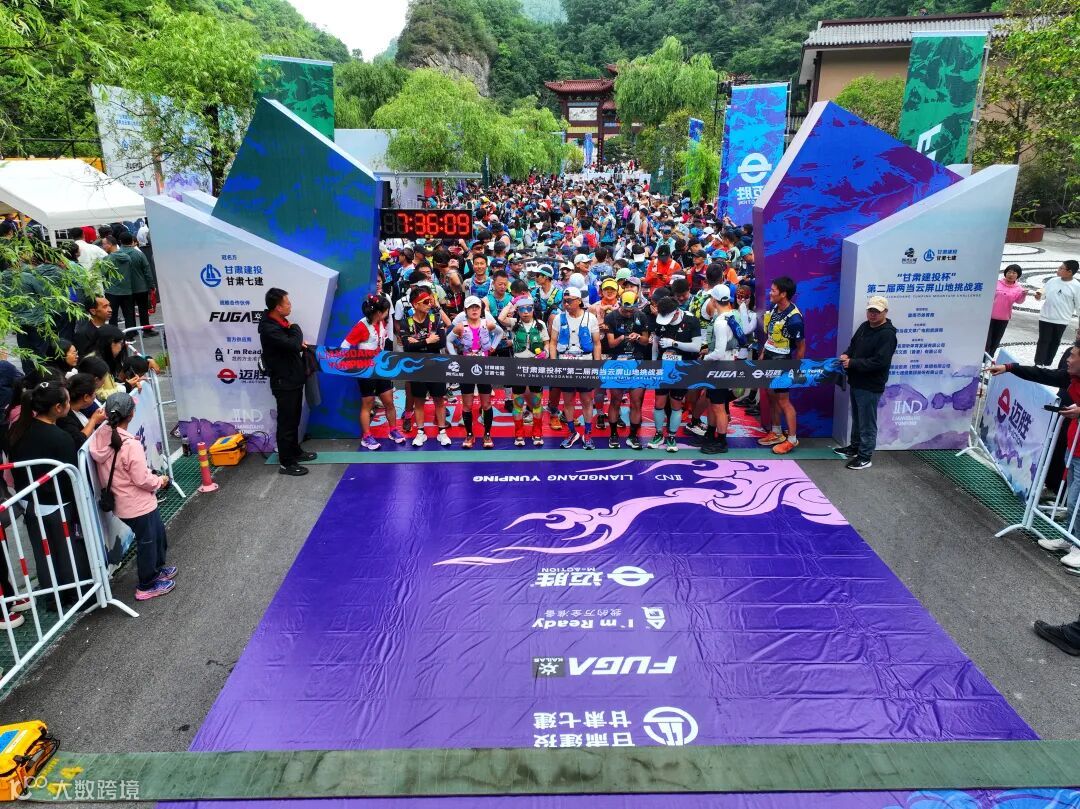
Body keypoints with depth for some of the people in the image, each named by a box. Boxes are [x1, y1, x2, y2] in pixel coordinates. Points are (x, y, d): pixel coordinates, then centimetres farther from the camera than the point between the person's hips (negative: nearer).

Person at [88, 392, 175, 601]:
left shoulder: (100, 437, -6)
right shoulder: (130, 444, -29)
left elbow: (113, 471, 4)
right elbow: (142, 479, -24)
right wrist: (160, 481, -6)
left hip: (122, 503, 8)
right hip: (139, 505, -8)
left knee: (157, 533, 26)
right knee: (147, 542, 12)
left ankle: (157, 569, 45)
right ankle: (147, 586, 27)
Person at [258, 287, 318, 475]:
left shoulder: (280, 322, 8)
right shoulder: (269, 329, -23)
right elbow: (293, 344, -33)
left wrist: (299, 344, -1)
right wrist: (295, 329, -13)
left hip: (294, 379, 9)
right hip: (284, 382, -9)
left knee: (294, 419, 21)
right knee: (286, 422, -1)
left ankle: (295, 451, 35)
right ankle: (286, 463, 8)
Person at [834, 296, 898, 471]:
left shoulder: (887, 334, -18)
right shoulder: (864, 327, 9)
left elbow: (880, 362, -25)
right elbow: (853, 345, 22)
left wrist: (852, 363, -22)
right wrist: (846, 355, -2)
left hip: (871, 386, -9)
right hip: (856, 382, 9)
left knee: (867, 423, -1)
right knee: (857, 418, 22)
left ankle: (865, 456, 7)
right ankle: (854, 447, 36)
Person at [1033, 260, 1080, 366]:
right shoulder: (1053, 280, -1)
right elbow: (1043, 293, 10)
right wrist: (1038, 296, -15)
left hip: (1061, 320, -2)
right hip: (1046, 317, 2)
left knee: (1054, 343, 11)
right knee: (1043, 341, 5)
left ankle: (1047, 364, 20)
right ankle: (1038, 364, 11)